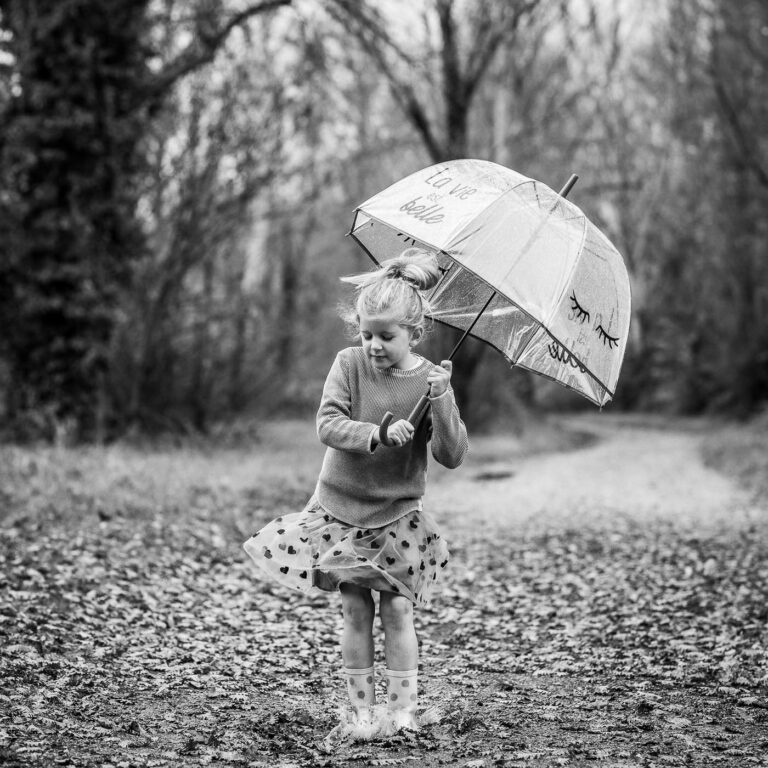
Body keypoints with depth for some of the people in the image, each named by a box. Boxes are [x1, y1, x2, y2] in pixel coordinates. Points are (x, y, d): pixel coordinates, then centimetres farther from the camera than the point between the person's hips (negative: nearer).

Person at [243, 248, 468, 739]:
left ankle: (402, 710, 7)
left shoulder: (430, 379, -7)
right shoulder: (350, 365, -6)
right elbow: (328, 425, -16)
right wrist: (376, 434, -31)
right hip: (341, 508, 1)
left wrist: (441, 399, -27)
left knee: (397, 609, -2)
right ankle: (362, 710, 11)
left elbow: (453, 455, -13)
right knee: (356, 610, 3)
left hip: (398, 514, 0)